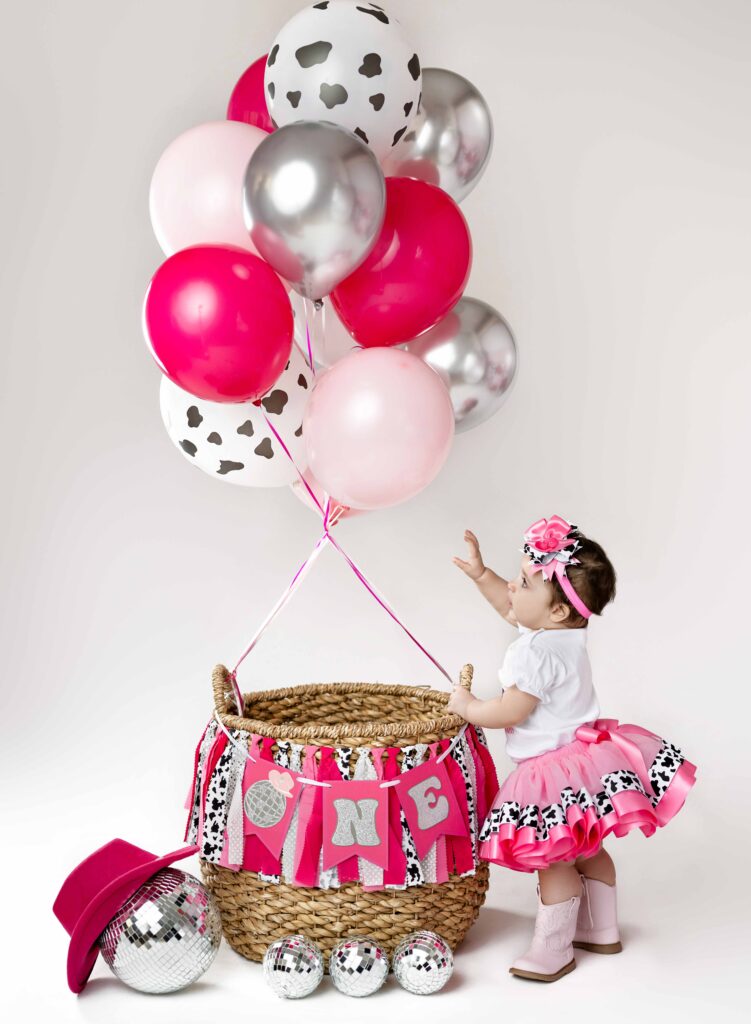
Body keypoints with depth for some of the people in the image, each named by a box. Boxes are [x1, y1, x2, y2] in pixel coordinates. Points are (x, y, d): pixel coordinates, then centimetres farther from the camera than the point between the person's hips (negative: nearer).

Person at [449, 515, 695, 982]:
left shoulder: (535, 652, -27)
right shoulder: (569, 631, 3)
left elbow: (508, 713, -24)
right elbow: (513, 608, 21)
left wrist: (467, 706, -7)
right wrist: (481, 575, 16)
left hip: (558, 775, -10)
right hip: (587, 751, 10)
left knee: (553, 860, 3)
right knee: (586, 849, 23)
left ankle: (553, 951, 16)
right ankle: (602, 929, 39)